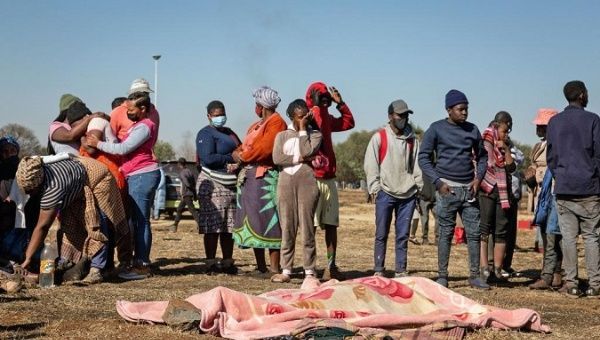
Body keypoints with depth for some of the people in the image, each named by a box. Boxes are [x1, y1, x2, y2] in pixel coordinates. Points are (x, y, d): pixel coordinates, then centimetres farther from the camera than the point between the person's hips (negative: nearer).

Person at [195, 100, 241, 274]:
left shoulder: (229, 132, 19)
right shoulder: (206, 134, -6)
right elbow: (208, 159, -18)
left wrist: (237, 164, -4)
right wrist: (231, 158, -10)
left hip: (232, 185, 8)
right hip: (213, 185, -8)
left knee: (229, 227, 11)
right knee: (213, 227, -7)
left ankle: (227, 262, 17)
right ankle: (211, 263, -2)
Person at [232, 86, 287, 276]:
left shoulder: (276, 122, -7)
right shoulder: (257, 125, 23)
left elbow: (265, 148, -19)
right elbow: (244, 147, 21)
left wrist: (243, 157, -9)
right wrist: (238, 153, 0)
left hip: (266, 177, -10)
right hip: (249, 177, 10)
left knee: (268, 221, -10)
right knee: (253, 222, 10)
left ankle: (274, 269, -9)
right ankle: (261, 267, 17)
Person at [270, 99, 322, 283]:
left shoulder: (314, 134, 10)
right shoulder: (282, 135, 15)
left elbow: (307, 151, -9)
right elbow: (277, 158, -1)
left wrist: (303, 129, -1)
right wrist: (300, 159, -8)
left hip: (306, 183, -2)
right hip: (285, 183, 2)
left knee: (307, 227, -5)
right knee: (286, 228, 2)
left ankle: (309, 270, -1)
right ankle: (286, 270, 6)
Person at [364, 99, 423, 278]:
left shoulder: (412, 140, 12)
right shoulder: (379, 137, 1)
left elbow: (417, 165, 13)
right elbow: (370, 165, -1)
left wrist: (419, 187, 5)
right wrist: (376, 189, -8)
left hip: (408, 195, 3)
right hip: (386, 194, -3)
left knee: (403, 235, 6)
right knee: (381, 234, -1)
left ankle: (401, 270, 11)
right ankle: (378, 271, 5)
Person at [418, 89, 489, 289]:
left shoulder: (472, 130, 12)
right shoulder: (437, 129, -1)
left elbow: (482, 156, 19)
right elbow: (423, 157, -2)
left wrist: (478, 178, 1)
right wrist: (438, 182, -11)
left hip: (469, 189, 4)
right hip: (447, 188, -4)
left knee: (474, 233, 1)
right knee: (446, 233, -1)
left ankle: (474, 276, 8)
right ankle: (442, 276, 5)